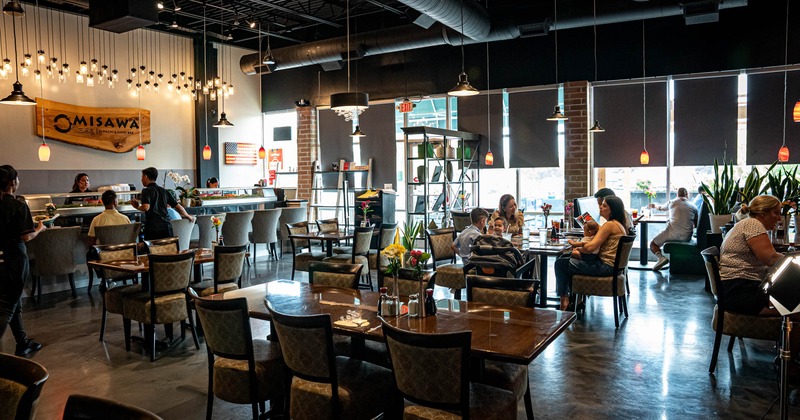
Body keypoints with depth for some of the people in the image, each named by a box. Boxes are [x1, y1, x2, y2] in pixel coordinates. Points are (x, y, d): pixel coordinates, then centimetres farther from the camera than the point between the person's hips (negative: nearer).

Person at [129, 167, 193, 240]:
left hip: (152, 227, -5)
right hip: (166, 227, 5)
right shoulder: (164, 191, 14)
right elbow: (177, 206, 15)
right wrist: (188, 216, 28)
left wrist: (138, 207, 3)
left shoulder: (147, 191, -2)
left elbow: (146, 207, -18)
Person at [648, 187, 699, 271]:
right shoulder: (693, 207, 17)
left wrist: (654, 206, 60)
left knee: (653, 244, 13)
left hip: (672, 233, -3)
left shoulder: (672, 202, 14)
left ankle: (661, 257, -17)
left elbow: (661, 207, 37)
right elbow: (696, 225, 25)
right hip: (686, 237, 3)